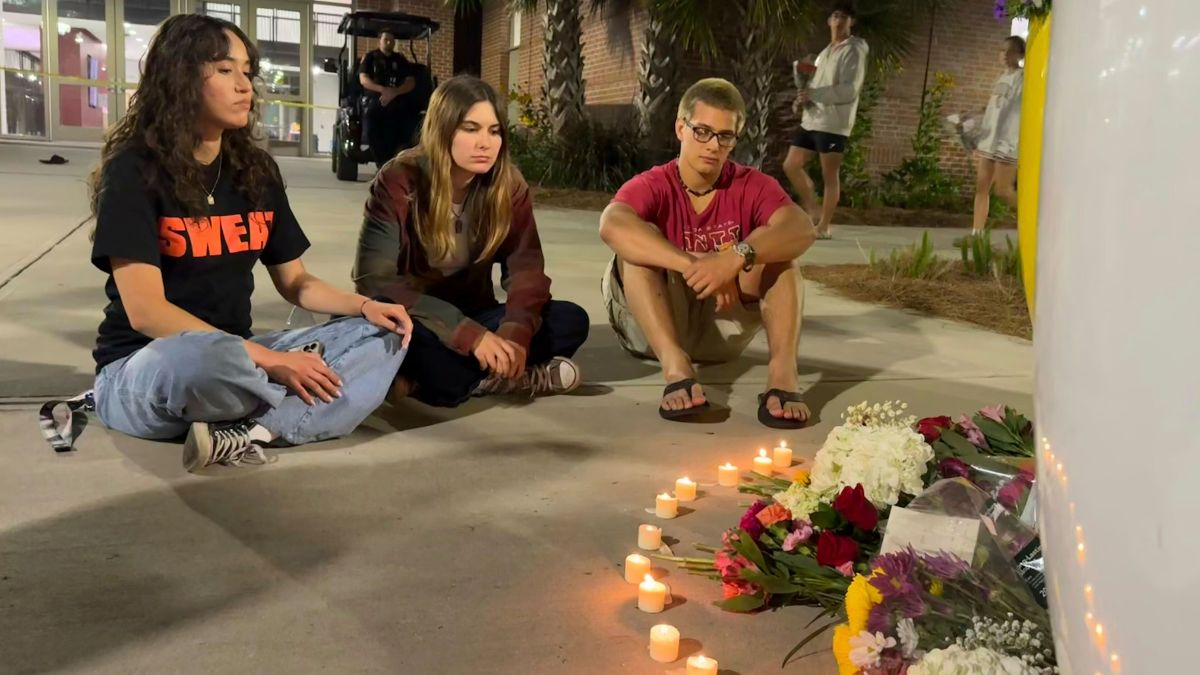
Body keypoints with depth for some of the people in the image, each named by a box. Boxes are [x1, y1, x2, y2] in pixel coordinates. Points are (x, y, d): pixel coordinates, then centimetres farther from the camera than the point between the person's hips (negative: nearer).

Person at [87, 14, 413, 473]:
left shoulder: (256, 170, 7)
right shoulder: (135, 169, -11)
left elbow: (295, 283, 13)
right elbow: (146, 311, -19)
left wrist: (366, 306, -7)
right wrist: (271, 361, -25)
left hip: (237, 356, 7)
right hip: (144, 368, -7)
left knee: (383, 335, -10)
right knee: (202, 357, -43)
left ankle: (250, 430, -29)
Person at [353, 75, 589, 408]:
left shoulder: (508, 184, -6)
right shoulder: (399, 182, -18)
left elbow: (525, 266, -11)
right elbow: (375, 280, -25)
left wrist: (516, 331, -34)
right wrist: (468, 334, -34)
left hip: (471, 315, 5)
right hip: (413, 321, -4)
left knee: (571, 321, -19)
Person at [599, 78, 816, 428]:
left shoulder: (753, 186, -3)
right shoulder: (652, 186, -10)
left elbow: (802, 229, -24)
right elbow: (611, 225, -35)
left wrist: (738, 257, -42)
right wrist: (694, 266, -44)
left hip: (725, 325, 2)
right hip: (656, 328, -1)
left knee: (774, 242, -17)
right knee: (639, 242, -24)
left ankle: (783, 371, -34)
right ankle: (675, 365, -41)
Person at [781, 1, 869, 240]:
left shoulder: (853, 51, -5)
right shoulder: (825, 53, 21)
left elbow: (849, 90, -16)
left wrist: (814, 94, -21)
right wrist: (802, 100, 2)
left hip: (834, 123, -8)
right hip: (811, 120, 8)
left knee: (830, 175, -4)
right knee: (791, 165, 7)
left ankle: (825, 225, 2)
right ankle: (811, 207, 22)